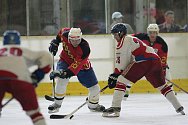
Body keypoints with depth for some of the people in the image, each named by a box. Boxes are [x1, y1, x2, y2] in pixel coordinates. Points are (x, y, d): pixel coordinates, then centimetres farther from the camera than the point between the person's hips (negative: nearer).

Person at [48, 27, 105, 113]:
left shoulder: (85, 48, -37)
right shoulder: (65, 34, -26)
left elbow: (76, 65, -41)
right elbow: (61, 32, 3)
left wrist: (65, 73, -50)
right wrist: (55, 43, -2)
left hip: (82, 65, -1)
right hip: (65, 60, 1)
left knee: (94, 87, 2)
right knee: (61, 80, -27)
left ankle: (93, 105, 31)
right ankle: (57, 104, -12)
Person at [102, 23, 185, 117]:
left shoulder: (124, 41, 4)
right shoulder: (132, 39, 32)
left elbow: (120, 60, -2)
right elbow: (129, 60, 31)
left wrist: (115, 74, 4)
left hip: (144, 62, -9)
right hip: (156, 61, 9)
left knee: (121, 80, -7)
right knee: (162, 85, 26)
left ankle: (115, 108, -17)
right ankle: (178, 107, 29)